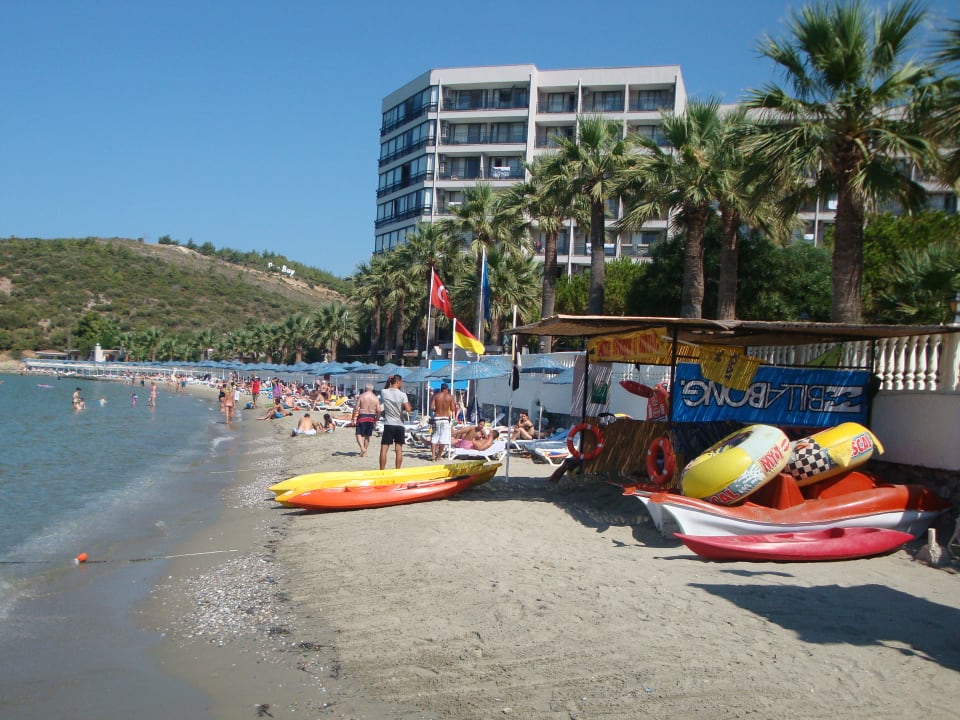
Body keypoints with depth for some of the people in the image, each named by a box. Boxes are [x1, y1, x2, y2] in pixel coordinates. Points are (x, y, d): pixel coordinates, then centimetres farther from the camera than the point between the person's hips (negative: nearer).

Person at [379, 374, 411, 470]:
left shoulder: (384, 392, -2)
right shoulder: (402, 394, -8)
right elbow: (408, 409, -16)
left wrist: (388, 382, 11)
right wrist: (405, 405, 5)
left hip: (388, 424, 1)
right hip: (399, 425, -1)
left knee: (384, 449, 3)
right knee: (399, 449, 7)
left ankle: (382, 471, 2)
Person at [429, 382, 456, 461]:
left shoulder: (436, 396, 3)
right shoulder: (450, 397, -1)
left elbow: (431, 407, -4)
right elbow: (453, 409, -4)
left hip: (436, 418, 2)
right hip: (445, 419, -2)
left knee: (434, 437, 11)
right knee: (443, 438, 4)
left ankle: (433, 455, 3)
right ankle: (438, 457, 3)